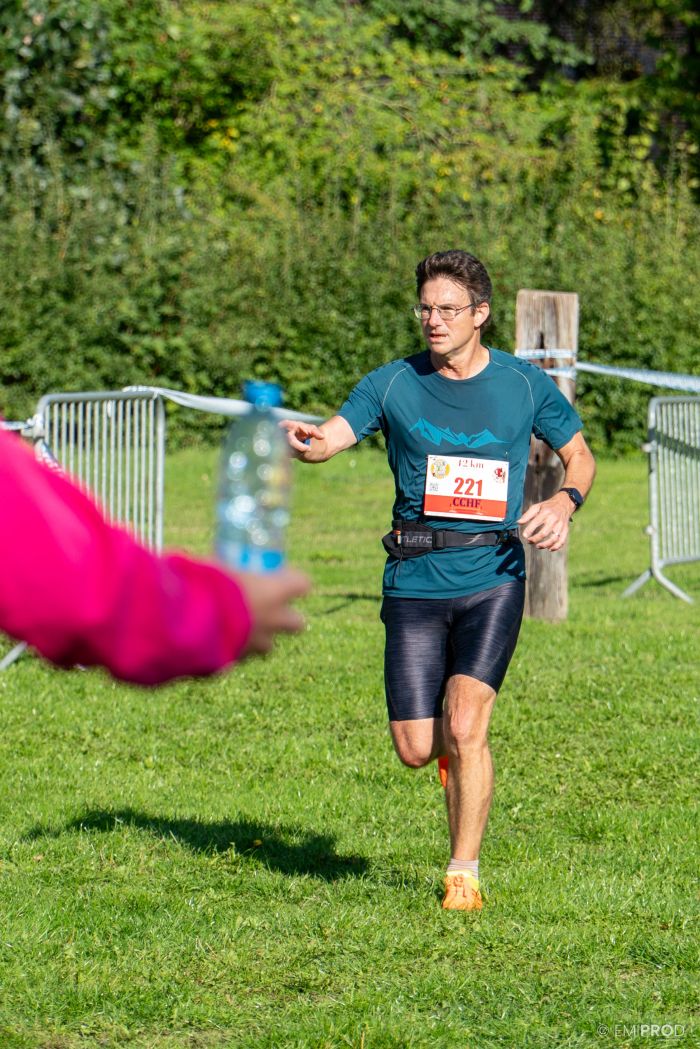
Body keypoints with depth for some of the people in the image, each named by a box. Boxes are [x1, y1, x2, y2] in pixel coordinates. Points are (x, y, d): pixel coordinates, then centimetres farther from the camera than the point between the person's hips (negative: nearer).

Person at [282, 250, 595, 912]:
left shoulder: (524, 385, 3)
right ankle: (455, 750, 37)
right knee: (415, 750, -2)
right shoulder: (392, 385, 2)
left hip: (492, 578, -1)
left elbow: (579, 456, 16)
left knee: (465, 726, -16)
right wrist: (303, 440, -36)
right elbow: (332, 437, -12)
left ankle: (464, 873, -2)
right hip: (415, 581, 1)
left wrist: (564, 502, -6)